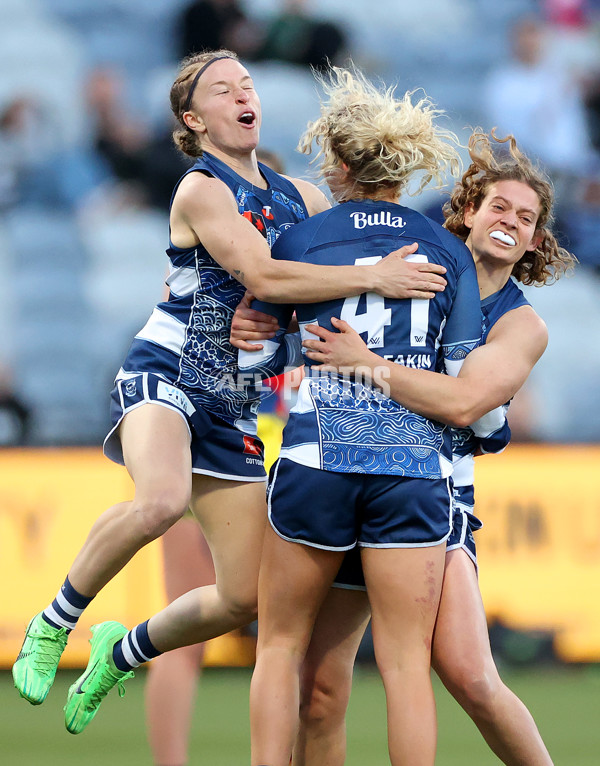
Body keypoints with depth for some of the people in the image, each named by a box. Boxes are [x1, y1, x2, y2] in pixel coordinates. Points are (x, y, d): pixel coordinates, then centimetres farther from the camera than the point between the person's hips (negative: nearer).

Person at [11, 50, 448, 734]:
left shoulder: (297, 195, 13)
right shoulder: (201, 190, -9)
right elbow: (263, 277, -22)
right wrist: (373, 278, -27)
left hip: (234, 405, 7)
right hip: (165, 372, -7)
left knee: (245, 597, 2)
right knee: (163, 499, -39)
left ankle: (123, 651, 30)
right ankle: (54, 625, -16)